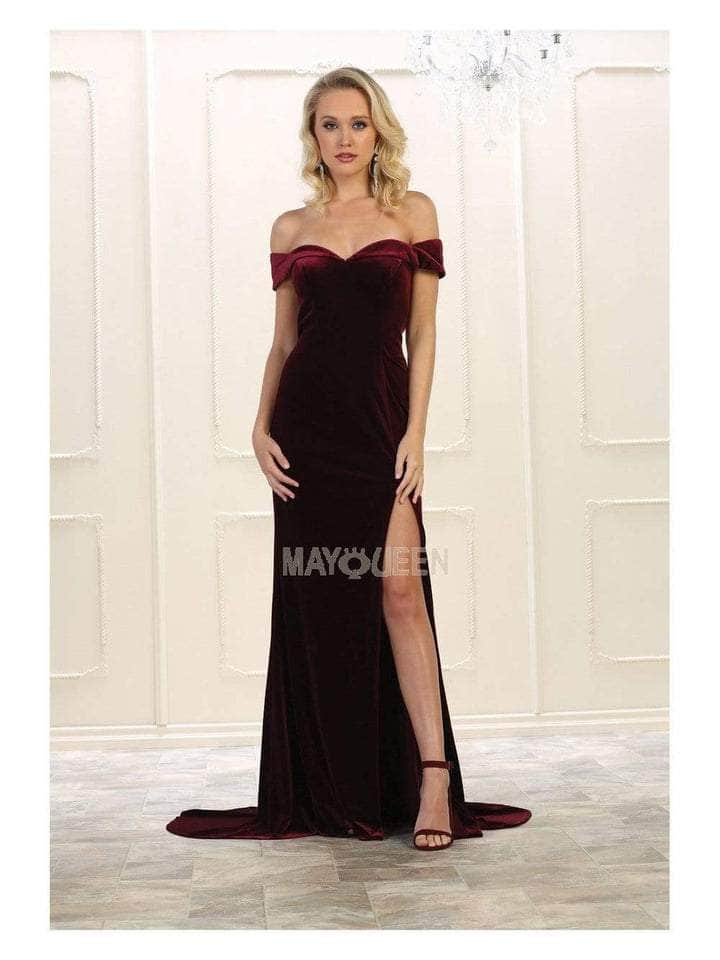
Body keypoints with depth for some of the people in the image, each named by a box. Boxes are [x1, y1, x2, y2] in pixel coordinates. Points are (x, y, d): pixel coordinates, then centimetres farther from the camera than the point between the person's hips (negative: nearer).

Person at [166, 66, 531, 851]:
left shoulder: (413, 212, 6)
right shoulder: (290, 229, 11)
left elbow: (423, 332, 2)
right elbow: (282, 339, 12)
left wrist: (415, 432, -7)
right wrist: (261, 426, -2)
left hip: (382, 417, -2)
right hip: (307, 420, 2)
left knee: (398, 587, -13)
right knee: (316, 601, 4)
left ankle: (432, 774, -4)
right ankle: (332, 790, 16)